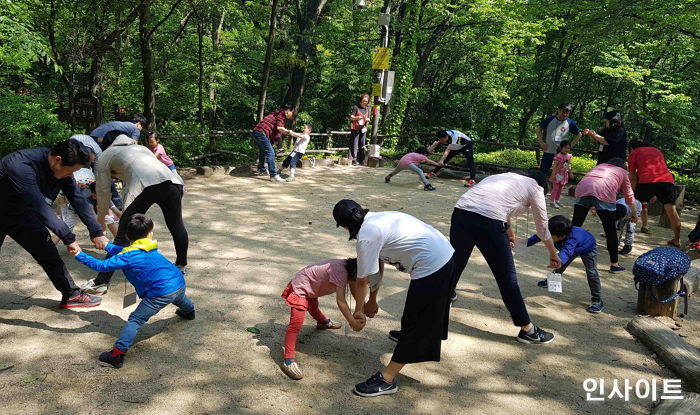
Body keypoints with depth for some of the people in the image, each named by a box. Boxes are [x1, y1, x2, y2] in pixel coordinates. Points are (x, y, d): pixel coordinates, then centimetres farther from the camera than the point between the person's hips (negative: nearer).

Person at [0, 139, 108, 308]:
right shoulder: (21, 166, -37)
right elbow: (40, 207, -40)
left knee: (49, 254, 4)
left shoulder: (60, 166, -15)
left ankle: (71, 294, 12)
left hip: (20, 214, 6)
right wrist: (68, 238, -40)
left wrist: (96, 232, -19)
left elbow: (77, 198, -14)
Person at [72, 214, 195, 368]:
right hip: (179, 282, 8)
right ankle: (189, 311, 73)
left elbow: (101, 266, -6)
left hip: (161, 293, -7)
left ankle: (117, 354, -7)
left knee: (135, 320, -2)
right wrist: (107, 246, 25)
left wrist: (80, 255, 1)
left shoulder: (127, 257, -6)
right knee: (179, 298, 42)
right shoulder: (150, 247, 15)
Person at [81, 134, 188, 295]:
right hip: (170, 178, 5)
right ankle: (181, 264, 38)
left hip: (143, 185, -5)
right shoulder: (139, 147, 42)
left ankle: (101, 282, 5)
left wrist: (100, 217, 44)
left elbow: (103, 191, 29)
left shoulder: (104, 157, 28)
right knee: (177, 225, 21)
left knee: (123, 235, 0)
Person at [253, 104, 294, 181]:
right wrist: (288, 131, -15)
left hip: (256, 131, 11)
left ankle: (261, 169, 47)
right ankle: (273, 175, -19)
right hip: (261, 133, -11)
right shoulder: (281, 115, -7)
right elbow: (279, 127, -22)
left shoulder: (276, 113, 20)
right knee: (270, 152, -14)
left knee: (263, 151, 28)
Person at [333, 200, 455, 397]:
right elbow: (378, 265, 18)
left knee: (414, 323, -1)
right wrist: (372, 300, 24)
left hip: (431, 267, -9)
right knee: (429, 311, 31)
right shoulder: (377, 219, 12)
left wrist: (358, 310, 9)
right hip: (445, 254, 9)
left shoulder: (366, 236, -16)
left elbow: (363, 280, -7)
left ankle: (387, 379, 9)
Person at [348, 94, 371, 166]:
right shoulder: (356, 107, -2)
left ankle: (361, 160, 10)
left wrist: (368, 119, -5)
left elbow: (369, 118, 19)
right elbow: (350, 117, -4)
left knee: (362, 145, 6)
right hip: (355, 128, -5)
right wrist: (357, 117, -22)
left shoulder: (367, 109, 13)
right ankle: (353, 160, -7)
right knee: (354, 144, -7)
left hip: (363, 129, 5)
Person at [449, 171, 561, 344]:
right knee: (507, 278, 5)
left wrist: (508, 231, 61)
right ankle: (527, 330, 19)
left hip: (460, 211, 7)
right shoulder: (535, 187, 17)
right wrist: (553, 256, 40)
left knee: (456, 261, 29)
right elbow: (542, 229, 24)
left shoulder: (508, 177, 33)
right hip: (488, 221, -6)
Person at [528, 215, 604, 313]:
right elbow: (538, 236, -24)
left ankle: (597, 301, -7)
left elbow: (566, 251, -68)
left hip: (588, 248, -7)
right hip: (572, 249, 7)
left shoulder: (572, 238, -52)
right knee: (562, 265, 21)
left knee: (591, 272, -19)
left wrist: (558, 260, -87)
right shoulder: (551, 232, -34)